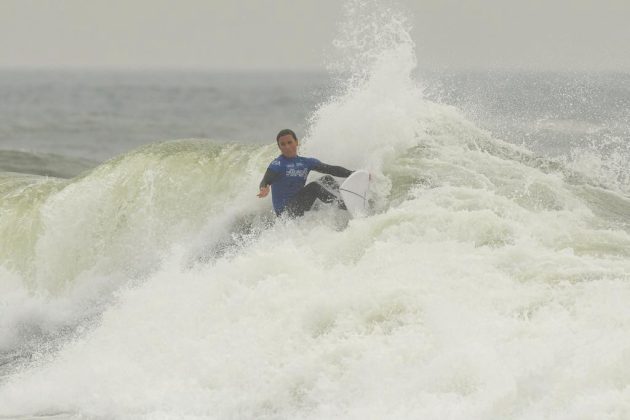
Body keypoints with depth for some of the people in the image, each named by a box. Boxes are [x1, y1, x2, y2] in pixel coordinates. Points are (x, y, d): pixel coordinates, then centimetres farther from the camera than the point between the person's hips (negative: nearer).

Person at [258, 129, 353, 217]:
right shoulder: (277, 164, -6)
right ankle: (342, 206, -33)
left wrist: (351, 174, -3)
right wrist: (264, 189, -45)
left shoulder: (306, 163, 11)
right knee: (314, 187, -24)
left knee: (327, 180, -3)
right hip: (285, 210, -7)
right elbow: (266, 181, -21)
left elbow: (331, 169, 9)